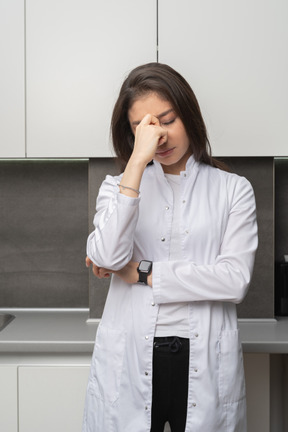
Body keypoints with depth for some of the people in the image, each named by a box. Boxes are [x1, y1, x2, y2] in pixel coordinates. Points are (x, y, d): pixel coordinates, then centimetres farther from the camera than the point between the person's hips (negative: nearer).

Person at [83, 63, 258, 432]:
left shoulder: (233, 190, 3)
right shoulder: (118, 186, 7)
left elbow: (236, 279, -9)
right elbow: (107, 258, -12)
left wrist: (143, 273, -9)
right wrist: (138, 161, -14)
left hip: (206, 362, 0)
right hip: (128, 360, 1)